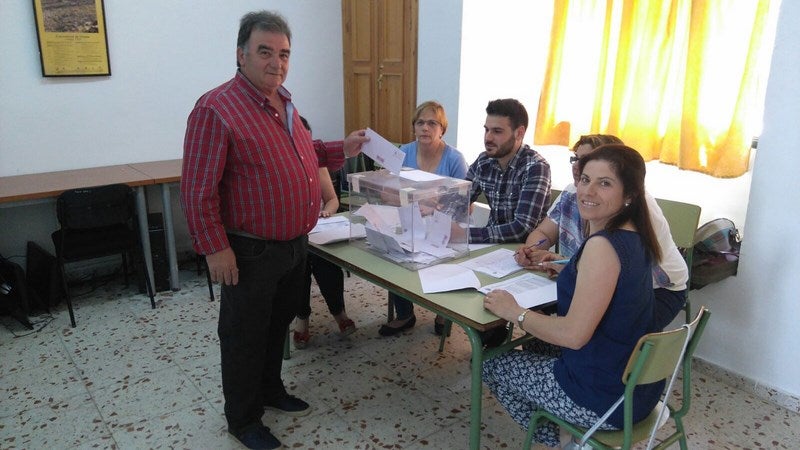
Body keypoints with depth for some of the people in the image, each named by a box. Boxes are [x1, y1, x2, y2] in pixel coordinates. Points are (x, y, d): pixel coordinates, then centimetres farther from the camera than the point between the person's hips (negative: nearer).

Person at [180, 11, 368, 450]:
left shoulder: (285, 104, 9)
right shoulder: (216, 108, -18)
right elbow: (198, 189, -19)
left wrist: (341, 150, 13)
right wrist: (215, 248, -20)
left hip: (295, 244, 8)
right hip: (251, 252, -8)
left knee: (278, 324, 23)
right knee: (246, 336, 9)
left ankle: (270, 389, 45)